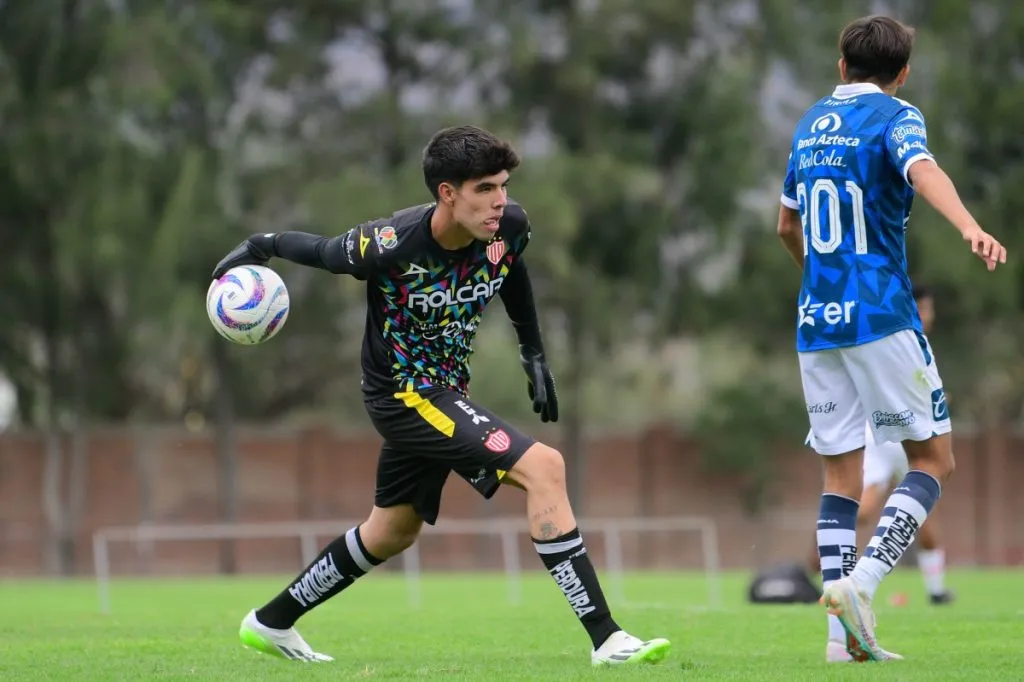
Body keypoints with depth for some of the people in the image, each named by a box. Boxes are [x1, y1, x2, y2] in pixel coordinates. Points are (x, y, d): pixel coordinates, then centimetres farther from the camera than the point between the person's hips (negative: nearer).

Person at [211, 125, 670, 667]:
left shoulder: (509, 227, -11)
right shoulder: (392, 245, -29)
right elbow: (324, 252, -8)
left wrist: (533, 354, 15)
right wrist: (258, 248, 0)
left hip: (443, 391, 8)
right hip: (401, 394, -8)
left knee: (392, 531, 23)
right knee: (544, 467, -21)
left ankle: (270, 624, 40)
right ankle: (605, 640, -20)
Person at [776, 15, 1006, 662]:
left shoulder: (811, 124, 17)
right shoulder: (894, 116, -3)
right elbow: (922, 169, -26)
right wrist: (969, 226, -44)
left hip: (816, 318, 6)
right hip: (881, 316, -6)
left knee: (842, 473, 8)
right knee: (934, 459, 1)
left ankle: (847, 634, 0)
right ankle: (860, 581, -18)